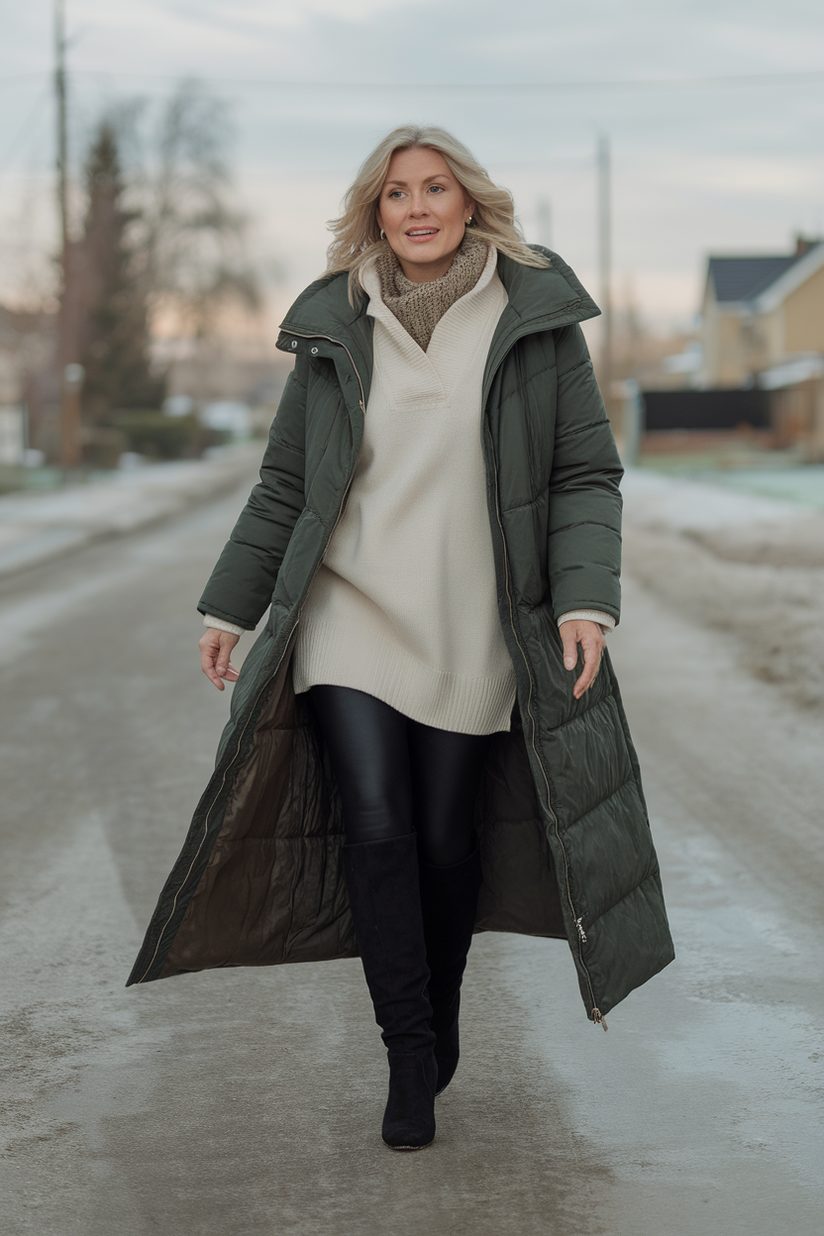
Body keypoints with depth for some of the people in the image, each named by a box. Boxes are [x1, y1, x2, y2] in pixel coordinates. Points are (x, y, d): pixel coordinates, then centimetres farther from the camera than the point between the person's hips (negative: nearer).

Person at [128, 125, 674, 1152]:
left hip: (474, 641, -1)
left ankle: (438, 1031, 28)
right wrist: (231, 607, 11)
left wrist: (586, 598, -12)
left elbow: (587, 474, 1)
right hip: (350, 626, 1)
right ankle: (409, 1057, 2)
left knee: (450, 844, 5)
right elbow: (283, 482, 12)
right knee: (376, 831, -10)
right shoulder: (333, 327, 6)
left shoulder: (537, 316, 1)